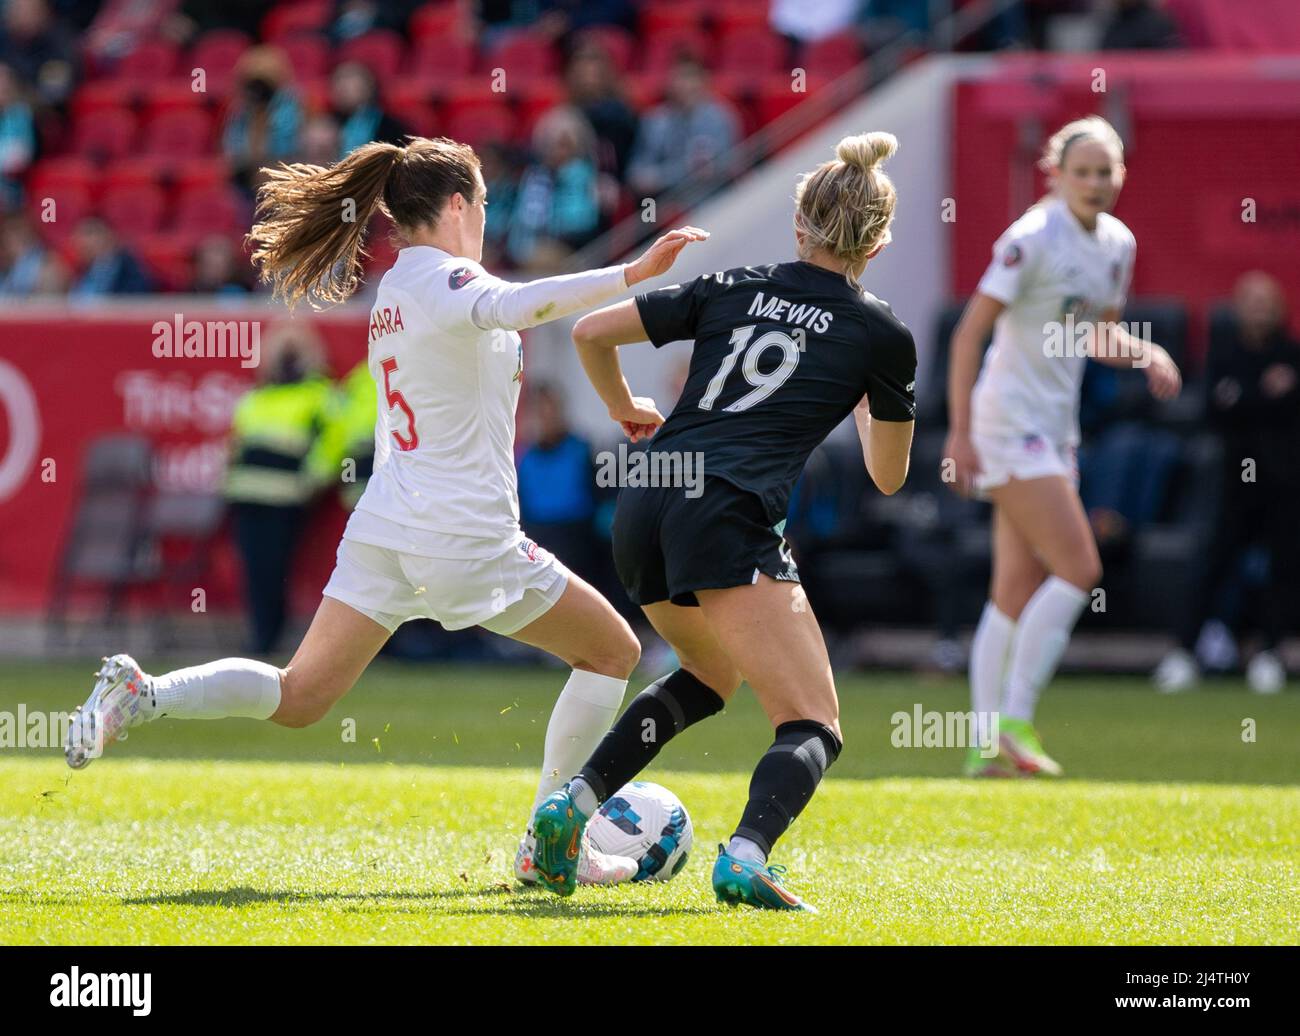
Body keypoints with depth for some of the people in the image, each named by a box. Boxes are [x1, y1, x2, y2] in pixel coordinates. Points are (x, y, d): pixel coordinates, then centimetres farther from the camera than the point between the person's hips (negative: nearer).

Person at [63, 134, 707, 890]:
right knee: (613, 652, 10)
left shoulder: (394, 289, 13)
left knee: (298, 698, 10)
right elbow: (508, 308, -37)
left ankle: (141, 694, -10)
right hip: (467, 538, -8)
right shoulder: (443, 280, -14)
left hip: (386, 529, 8)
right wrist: (632, 275, -45)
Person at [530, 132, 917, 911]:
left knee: (708, 675, 31)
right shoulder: (881, 335, 8)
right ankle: (747, 855, -34)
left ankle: (574, 803, 14)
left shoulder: (733, 289, 16)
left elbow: (592, 332, 14)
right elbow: (889, 475, 19)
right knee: (814, 728, -4)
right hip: (731, 518, -6)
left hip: (643, 506, 6)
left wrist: (625, 411, 32)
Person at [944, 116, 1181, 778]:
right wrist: (960, 433, -18)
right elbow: (968, 334, -15)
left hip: (1057, 426, 8)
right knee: (1077, 568, -14)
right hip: (1010, 419, -8)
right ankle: (1013, 722, -9)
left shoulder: (1117, 244, 9)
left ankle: (987, 745, 7)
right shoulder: (1032, 240, -15)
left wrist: (1147, 355, 2)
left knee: (1017, 592, 6)